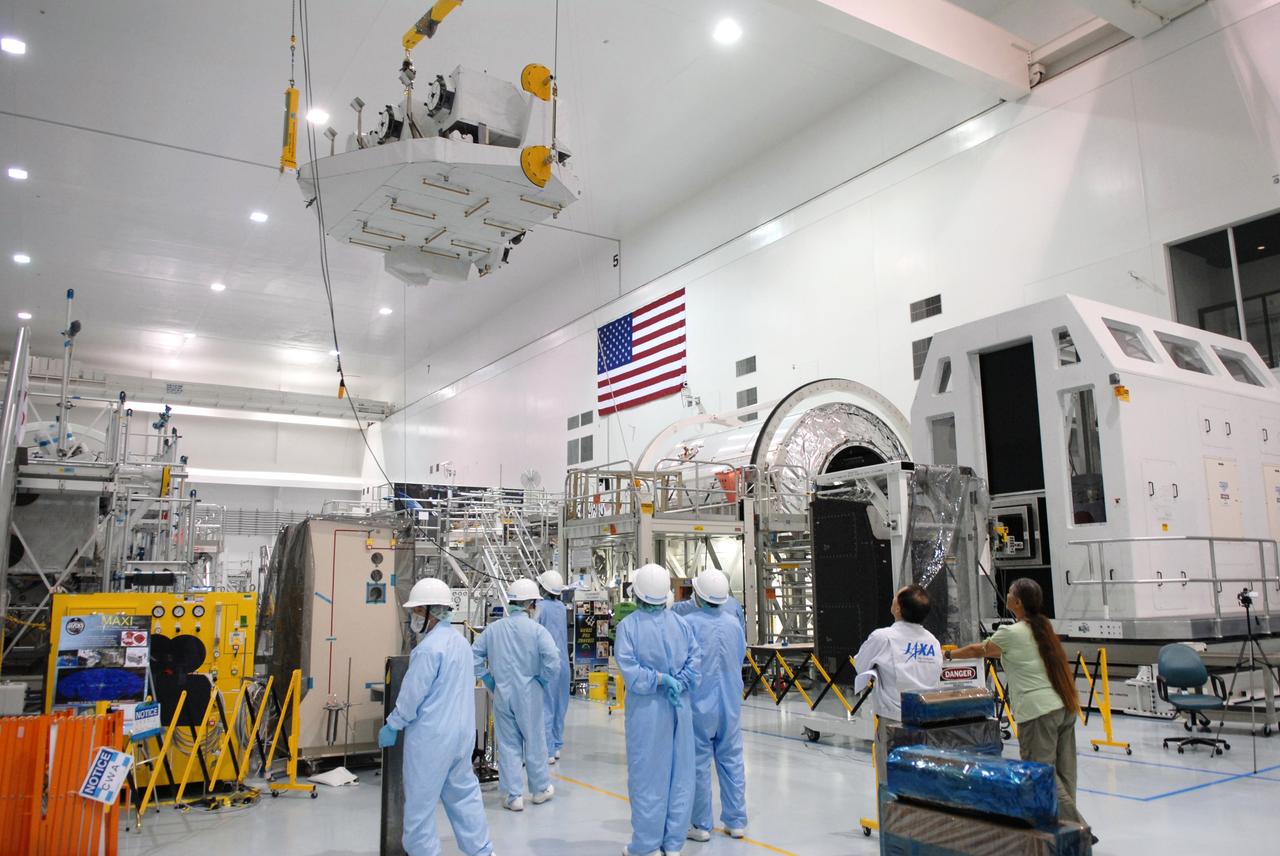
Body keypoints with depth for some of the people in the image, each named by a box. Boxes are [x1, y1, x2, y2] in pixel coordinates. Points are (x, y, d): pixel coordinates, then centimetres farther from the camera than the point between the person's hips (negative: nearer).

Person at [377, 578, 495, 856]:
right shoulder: (460, 640, 9)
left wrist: (392, 725, -2)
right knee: (463, 792, 15)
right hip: (462, 732, 9)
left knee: (421, 800, 4)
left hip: (432, 736, -9)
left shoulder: (429, 647, -18)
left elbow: (412, 693, -16)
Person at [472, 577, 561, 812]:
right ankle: (541, 789, 28)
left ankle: (514, 796, 14)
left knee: (508, 745, 10)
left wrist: (490, 681, 6)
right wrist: (541, 680, -4)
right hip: (529, 695, -2)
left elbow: (474, 657, -1)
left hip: (501, 695, 2)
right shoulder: (536, 629, -11)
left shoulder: (493, 629, -1)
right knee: (534, 742, 13)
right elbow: (553, 661, -20)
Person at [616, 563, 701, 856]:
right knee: (679, 773, 12)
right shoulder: (680, 623, -1)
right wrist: (678, 684, -10)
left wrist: (660, 679, -10)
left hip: (646, 710, -3)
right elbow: (694, 659, -5)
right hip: (679, 708, 3)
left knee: (647, 774, 7)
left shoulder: (628, 625, -12)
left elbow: (629, 670, -17)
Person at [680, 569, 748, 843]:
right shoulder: (734, 623, -2)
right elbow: (740, 659, 10)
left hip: (700, 704, -4)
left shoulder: (689, 622, -17)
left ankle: (701, 825, 15)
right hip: (730, 704, 4)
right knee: (732, 760, 13)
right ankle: (736, 822, 20)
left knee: (699, 763, 6)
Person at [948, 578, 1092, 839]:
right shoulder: (1043, 628, 14)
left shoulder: (1012, 633, -9)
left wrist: (950, 654, 23)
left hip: (1038, 711, -8)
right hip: (1065, 708, 8)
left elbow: (979, 650, 7)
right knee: (1063, 773, 11)